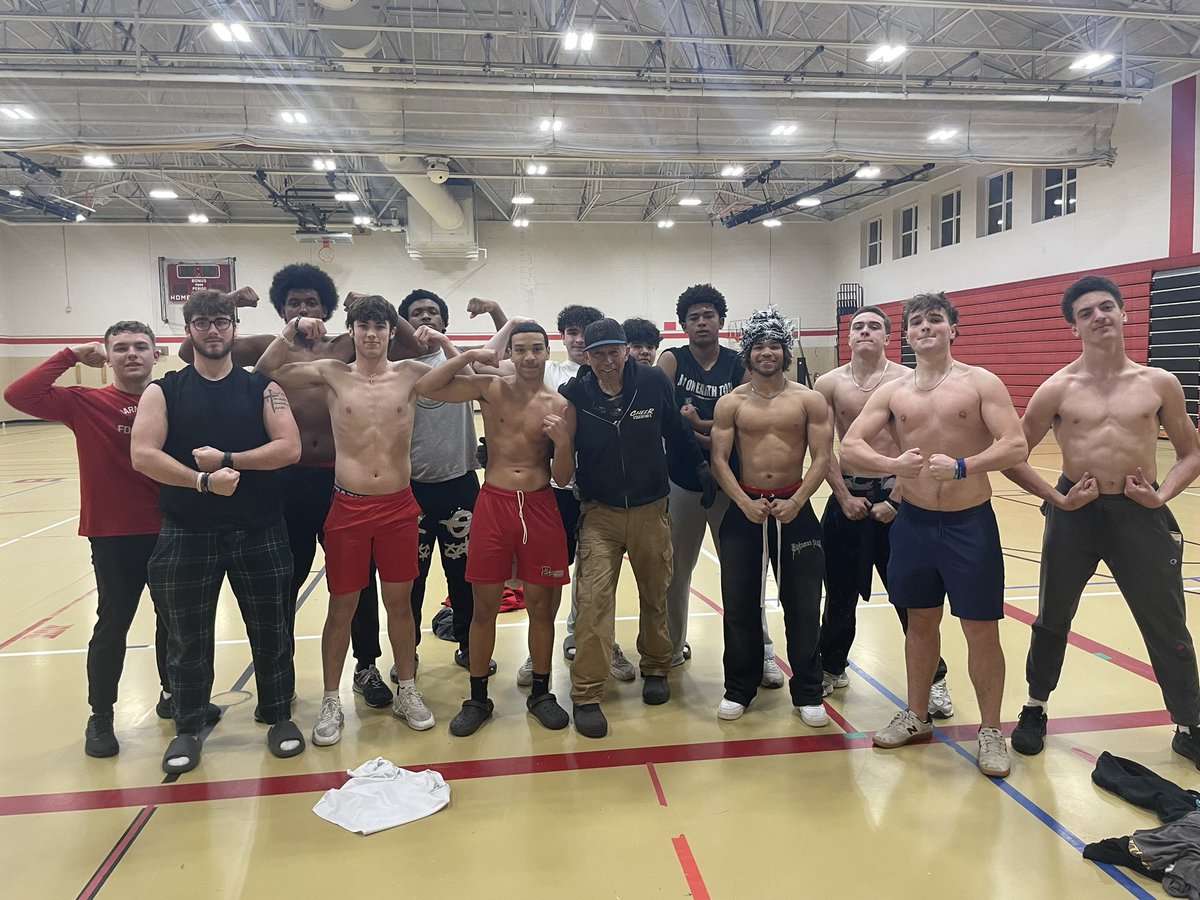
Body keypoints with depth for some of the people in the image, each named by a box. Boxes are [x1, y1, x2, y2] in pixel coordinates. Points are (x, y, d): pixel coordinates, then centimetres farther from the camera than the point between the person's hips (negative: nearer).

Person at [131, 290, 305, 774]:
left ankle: (279, 716, 27)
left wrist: (228, 459, -16)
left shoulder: (262, 388, 4)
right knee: (187, 638, 11)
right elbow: (142, 455, -10)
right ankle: (188, 728, 29)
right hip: (187, 534, 0)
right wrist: (203, 480, -20)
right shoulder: (164, 391, 3)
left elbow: (289, 448, -9)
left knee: (270, 630, 9)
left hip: (260, 531, 0)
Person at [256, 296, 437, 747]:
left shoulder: (410, 373, 2)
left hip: (398, 507, 1)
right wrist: (292, 328, -8)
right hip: (348, 508, -1)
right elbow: (267, 369, 4)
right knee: (341, 606, 8)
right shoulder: (332, 373, 1)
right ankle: (331, 702, 22)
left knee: (400, 603, 12)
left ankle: (407, 691, 28)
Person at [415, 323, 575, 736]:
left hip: (540, 508, 1)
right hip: (493, 504, 0)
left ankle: (541, 693, 28)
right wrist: (471, 356, -14)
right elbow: (425, 388, -9)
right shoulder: (490, 387, 0)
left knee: (541, 605, 10)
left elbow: (563, 477, 1)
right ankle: (478, 699, 23)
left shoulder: (559, 405, 1)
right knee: (484, 606, 7)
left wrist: (562, 443, -18)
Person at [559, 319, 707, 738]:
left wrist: (702, 463, 8)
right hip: (599, 514, -1)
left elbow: (676, 432, 5)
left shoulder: (653, 383, -9)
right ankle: (587, 695, 2)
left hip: (650, 511, 2)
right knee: (594, 598, -9)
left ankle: (656, 668, 38)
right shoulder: (574, 394, -9)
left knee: (655, 595, 15)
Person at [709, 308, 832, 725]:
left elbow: (822, 457, -4)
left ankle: (808, 694, 21)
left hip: (794, 509, 0)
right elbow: (719, 460, -2)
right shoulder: (731, 403, 2)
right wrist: (746, 504, -14)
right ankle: (739, 689, 23)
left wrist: (796, 502, -16)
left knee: (803, 604, 6)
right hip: (745, 508, 1)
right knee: (740, 604, 7)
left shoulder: (809, 400, 1)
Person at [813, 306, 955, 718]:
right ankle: (832, 668, 31)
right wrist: (845, 497, -6)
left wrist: (895, 500, -10)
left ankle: (934, 679, 20)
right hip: (847, 495, 2)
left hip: (894, 494, -2)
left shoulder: (907, 380, -3)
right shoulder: (830, 384, 1)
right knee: (840, 591, 12)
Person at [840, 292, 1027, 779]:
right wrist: (892, 464, -24)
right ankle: (917, 716, 32)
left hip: (970, 523, -3)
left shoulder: (980, 382, -5)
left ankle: (990, 731, 21)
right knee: (921, 622, 15)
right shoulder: (892, 392, 3)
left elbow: (1016, 446, -14)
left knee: (981, 629, 3)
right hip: (914, 521, 3)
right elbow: (849, 447, -5)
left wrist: (962, 467, -29)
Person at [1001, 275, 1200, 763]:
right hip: (1075, 513, 0)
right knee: (1053, 619, 13)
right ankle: (1035, 710, 33)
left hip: (1141, 515, 1)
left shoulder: (1159, 384, 1)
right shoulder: (1058, 388, -3)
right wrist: (1056, 498, -9)